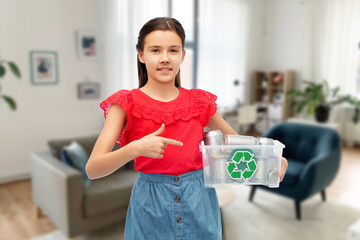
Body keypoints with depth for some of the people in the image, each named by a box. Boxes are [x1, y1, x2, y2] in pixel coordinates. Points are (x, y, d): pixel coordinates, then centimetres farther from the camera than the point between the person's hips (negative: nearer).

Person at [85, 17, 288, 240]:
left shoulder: (200, 102, 1)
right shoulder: (127, 103, -6)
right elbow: (93, 169, -13)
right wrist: (136, 148, -30)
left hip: (199, 204, 3)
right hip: (151, 208, -2)